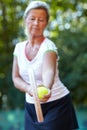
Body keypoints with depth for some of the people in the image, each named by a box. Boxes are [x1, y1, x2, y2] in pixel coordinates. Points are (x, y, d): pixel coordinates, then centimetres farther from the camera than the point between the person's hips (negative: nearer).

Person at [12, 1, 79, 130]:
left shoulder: (48, 46, -17)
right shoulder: (19, 47, 1)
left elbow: (49, 71, -37)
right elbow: (16, 78, -1)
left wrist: (46, 89, -58)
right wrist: (28, 88, -22)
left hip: (57, 104, -5)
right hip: (31, 106, 5)